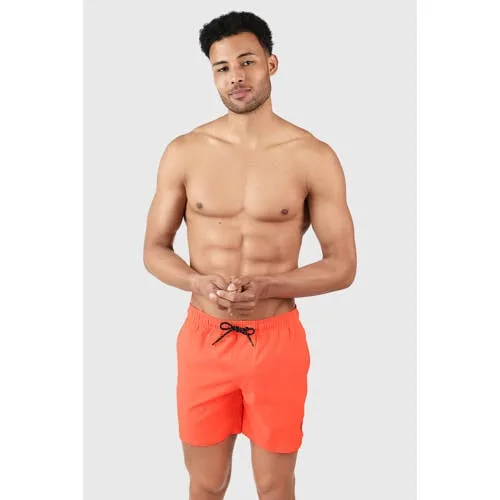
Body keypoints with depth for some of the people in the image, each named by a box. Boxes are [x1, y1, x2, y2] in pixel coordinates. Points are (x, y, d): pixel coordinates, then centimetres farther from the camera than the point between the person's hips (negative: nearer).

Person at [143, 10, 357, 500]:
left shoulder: (314, 157, -8)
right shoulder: (183, 152, -3)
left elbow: (342, 265, -5)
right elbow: (154, 250, 3)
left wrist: (266, 287, -21)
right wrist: (198, 283, -18)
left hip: (277, 339, -1)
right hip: (203, 337, 2)